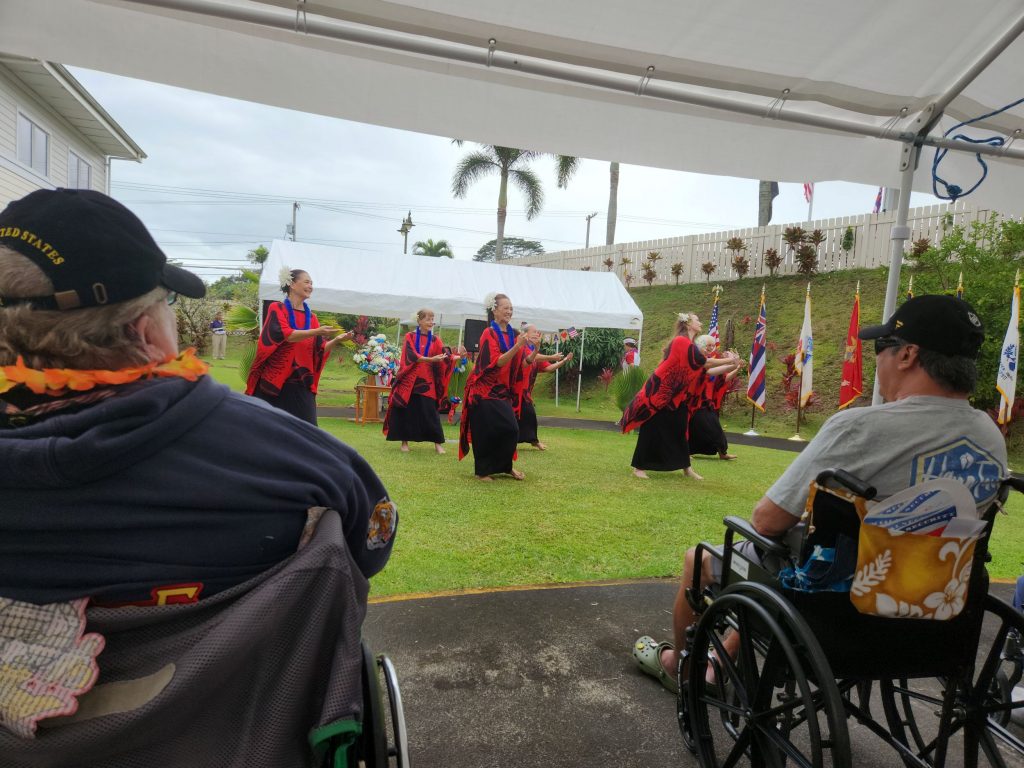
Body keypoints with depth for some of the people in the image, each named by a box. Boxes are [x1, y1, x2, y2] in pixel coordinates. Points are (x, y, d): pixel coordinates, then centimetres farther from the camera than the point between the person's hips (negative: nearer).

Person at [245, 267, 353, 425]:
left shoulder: (311, 318, 12)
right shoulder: (277, 309, -1)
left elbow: (319, 352, 7)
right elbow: (284, 334, -19)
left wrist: (336, 340, -10)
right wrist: (317, 332, -29)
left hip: (301, 387, 4)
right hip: (273, 383, -4)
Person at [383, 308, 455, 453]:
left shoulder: (435, 340, 8)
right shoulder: (410, 336, 0)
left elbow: (444, 355, -5)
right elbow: (412, 356, -14)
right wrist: (431, 359, -26)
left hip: (427, 380, 1)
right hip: (409, 379, -1)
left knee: (430, 412, -1)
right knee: (406, 411, 1)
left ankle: (437, 442, 4)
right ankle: (404, 441, 12)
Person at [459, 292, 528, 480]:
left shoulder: (513, 334, 7)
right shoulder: (489, 334, -10)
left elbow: (524, 362, 7)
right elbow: (497, 362, -22)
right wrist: (517, 346, -29)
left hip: (503, 390, 6)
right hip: (485, 390, -6)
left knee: (511, 429, 0)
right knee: (486, 431, -3)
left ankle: (505, 465, 20)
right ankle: (483, 470, 12)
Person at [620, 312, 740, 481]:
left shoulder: (688, 345, 11)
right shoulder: (682, 341, -16)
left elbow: (706, 370, 11)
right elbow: (705, 363, -16)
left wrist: (732, 366, 8)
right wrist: (729, 360, -5)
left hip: (676, 396, 9)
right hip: (658, 393, -9)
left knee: (679, 430, 12)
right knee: (651, 431, -3)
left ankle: (686, 467, 19)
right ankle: (639, 467, 6)